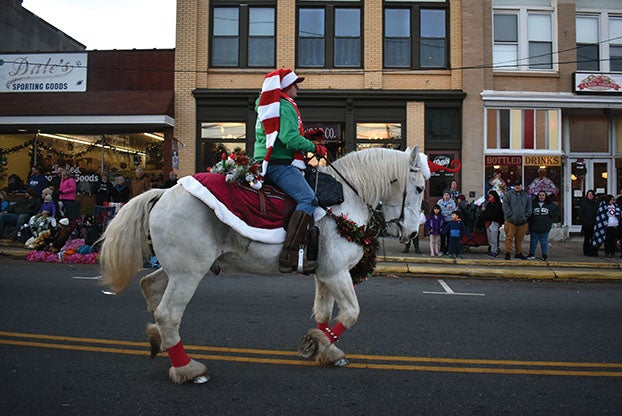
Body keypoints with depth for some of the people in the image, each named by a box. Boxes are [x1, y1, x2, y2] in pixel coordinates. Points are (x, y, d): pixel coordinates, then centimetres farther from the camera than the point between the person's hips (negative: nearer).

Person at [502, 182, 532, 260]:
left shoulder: (526, 196, 13)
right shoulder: (509, 194, 1)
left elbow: (529, 206, 15)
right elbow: (505, 205, -5)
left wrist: (526, 215, 1)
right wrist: (509, 215, -12)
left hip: (522, 222, 4)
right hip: (510, 221, -3)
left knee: (519, 239, 11)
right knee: (509, 237, -3)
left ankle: (518, 253, 21)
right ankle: (508, 253, 3)